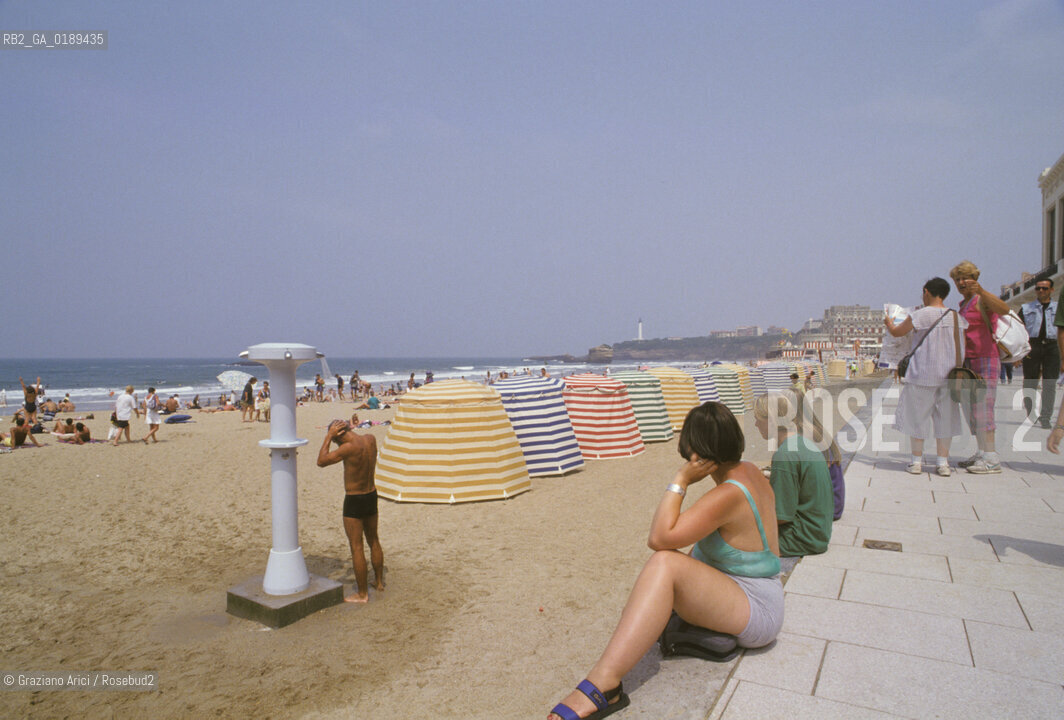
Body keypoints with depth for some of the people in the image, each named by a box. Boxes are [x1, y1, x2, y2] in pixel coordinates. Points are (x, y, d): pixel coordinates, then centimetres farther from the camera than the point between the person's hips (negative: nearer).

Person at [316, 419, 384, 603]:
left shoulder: (349, 448, -24)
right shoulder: (371, 439, -3)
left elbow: (321, 461, -16)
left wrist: (329, 437, -11)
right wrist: (348, 429, 8)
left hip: (354, 501, -8)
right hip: (372, 496, 8)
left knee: (356, 547, 3)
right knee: (374, 541, 21)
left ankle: (362, 594, 11)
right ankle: (379, 582, 35)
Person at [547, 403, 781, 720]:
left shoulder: (729, 494, -25)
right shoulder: (749, 471, 1)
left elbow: (659, 537, -29)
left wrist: (681, 479, -24)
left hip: (757, 612, -10)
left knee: (664, 563, -32)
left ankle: (602, 685, -37)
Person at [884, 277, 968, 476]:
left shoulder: (920, 315, -9)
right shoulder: (957, 317, 5)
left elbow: (897, 332, 4)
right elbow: (962, 349, 11)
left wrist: (888, 323, 24)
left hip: (923, 374, -4)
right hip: (949, 374, 4)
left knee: (917, 414, 5)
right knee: (945, 416, 10)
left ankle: (916, 461, 10)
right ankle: (943, 463, 12)